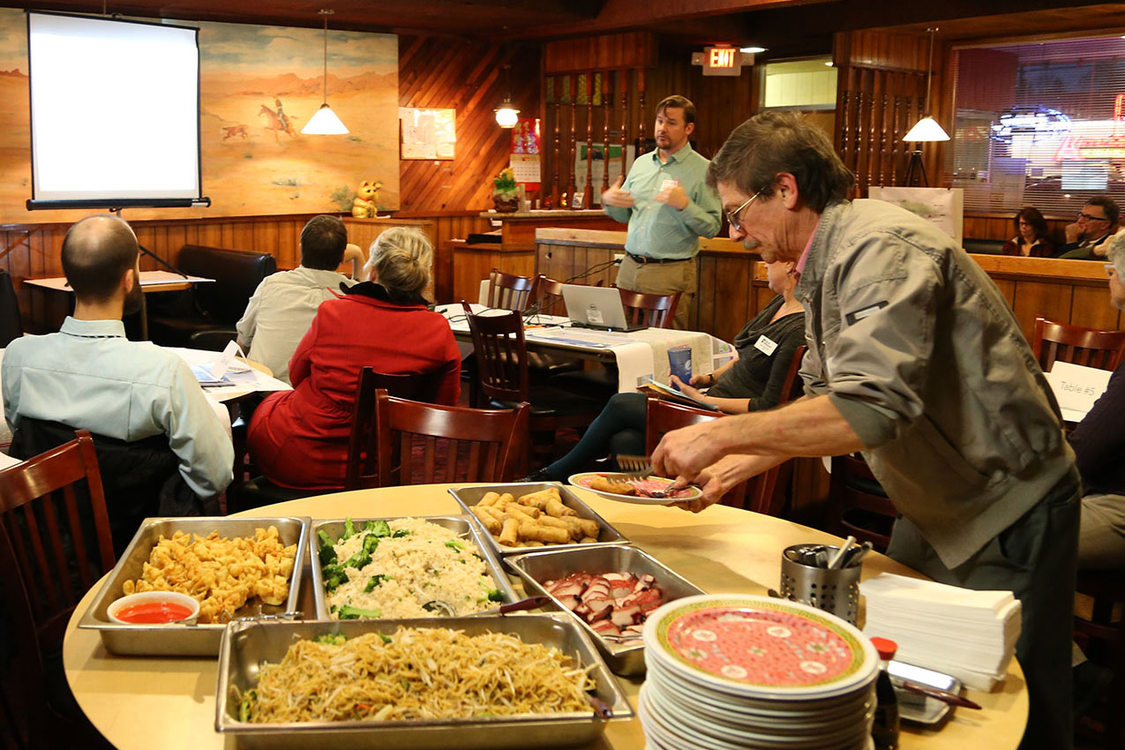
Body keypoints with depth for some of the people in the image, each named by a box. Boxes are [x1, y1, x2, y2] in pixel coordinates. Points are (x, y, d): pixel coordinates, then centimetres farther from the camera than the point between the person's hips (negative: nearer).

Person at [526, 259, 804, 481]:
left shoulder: (801, 330, -20)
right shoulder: (779, 304, 11)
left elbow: (768, 407, -21)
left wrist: (703, 399, -18)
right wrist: (710, 378, 6)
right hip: (714, 400, 9)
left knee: (620, 404, -8)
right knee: (625, 440, -11)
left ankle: (554, 473, 12)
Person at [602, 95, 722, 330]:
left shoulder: (703, 170, -3)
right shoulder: (641, 163, 14)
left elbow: (712, 227, -9)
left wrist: (683, 204, -23)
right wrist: (608, 201, 0)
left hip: (671, 273, -5)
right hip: (630, 266, 5)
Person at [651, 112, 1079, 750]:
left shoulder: (882, 248, -25)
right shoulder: (826, 265, 6)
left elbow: (871, 409, -37)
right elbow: (825, 399, 13)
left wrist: (720, 434, -30)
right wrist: (732, 468, 2)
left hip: (1005, 511, -9)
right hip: (936, 505, 9)